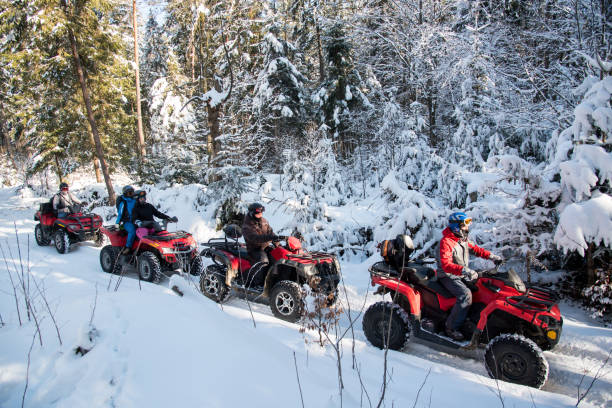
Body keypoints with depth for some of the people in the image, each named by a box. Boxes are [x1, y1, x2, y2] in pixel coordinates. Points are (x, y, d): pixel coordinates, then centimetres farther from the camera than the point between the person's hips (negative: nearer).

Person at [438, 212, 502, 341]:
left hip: (462, 276, 9)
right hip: (449, 277, -9)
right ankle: (451, 328, -21)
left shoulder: (463, 239, 9)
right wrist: (465, 271, -42)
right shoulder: (446, 241, -20)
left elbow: (475, 249, 24)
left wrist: (491, 256, 12)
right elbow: (446, 265, -30)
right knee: (466, 295, -29)